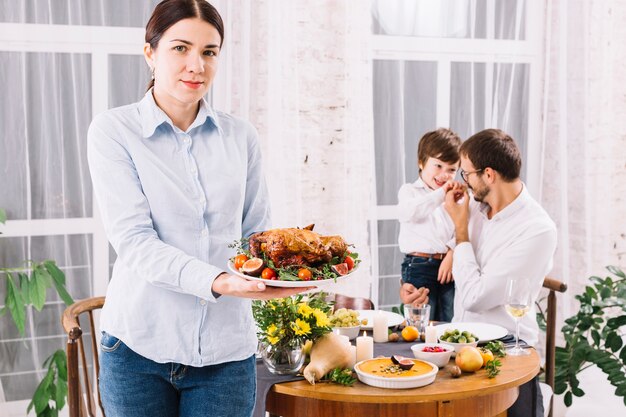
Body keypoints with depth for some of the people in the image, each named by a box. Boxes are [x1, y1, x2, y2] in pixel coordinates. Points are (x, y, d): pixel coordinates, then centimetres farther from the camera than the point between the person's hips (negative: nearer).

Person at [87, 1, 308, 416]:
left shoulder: (241, 136, 7)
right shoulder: (114, 130, -4)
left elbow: (258, 233, 10)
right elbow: (134, 241, -14)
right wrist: (216, 282, -29)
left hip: (227, 349, 2)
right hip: (140, 345, -2)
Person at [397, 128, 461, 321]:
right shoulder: (409, 191, 4)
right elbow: (411, 212, -20)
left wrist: (452, 254, -12)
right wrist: (441, 194, -25)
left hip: (449, 265, 4)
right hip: (419, 266, -4)